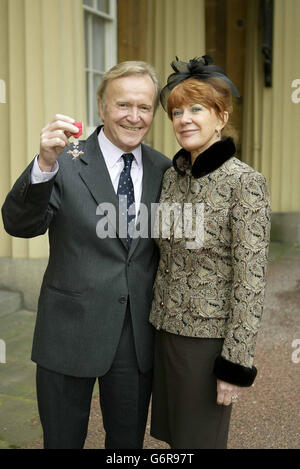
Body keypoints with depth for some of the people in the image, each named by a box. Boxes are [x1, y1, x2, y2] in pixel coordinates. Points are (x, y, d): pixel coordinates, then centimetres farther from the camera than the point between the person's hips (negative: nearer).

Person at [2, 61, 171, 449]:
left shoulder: (164, 170, 3)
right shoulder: (66, 162, -9)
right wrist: (45, 164, -39)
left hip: (139, 335, 3)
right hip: (72, 331, -3)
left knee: (128, 440, 20)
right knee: (62, 440, 15)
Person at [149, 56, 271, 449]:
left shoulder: (245, 183, -16)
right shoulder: (172, 176, 5)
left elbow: (251, 281, -18)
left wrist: (236, 363, -17)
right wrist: (157, 321, 14)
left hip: (209, 337, -6)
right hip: (167, 328, 6)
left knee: (200, 439, 11)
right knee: (174, 435, 20)